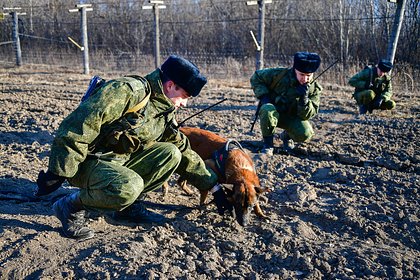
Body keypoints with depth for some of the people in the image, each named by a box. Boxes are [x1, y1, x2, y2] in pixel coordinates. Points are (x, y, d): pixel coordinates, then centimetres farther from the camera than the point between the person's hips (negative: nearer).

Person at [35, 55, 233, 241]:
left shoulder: (165, 113, 7)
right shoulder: (129, 90, -21)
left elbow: (184, 152, 12)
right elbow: (78, 127, -26)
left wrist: (214, 187, 11)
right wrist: (58, 174, -25)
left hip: (120, 161, 8)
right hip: (85, 161, -7)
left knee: (171, 154, -7)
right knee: (128, 187, -35)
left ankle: (129, 205, 1)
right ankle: (71, 206, -8)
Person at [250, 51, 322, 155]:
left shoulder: (314, 89, -10)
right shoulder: (279, 74, -18)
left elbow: (307, 116, -14)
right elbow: (256, 77, -5)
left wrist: (304, 98, -32)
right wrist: (263, 95, -19)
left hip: (291, 118, 2)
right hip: (272, 111, -2)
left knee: (306, 134, -27)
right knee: (268, 110, -40)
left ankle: (286, 136, 11)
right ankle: (268, 144, -18)